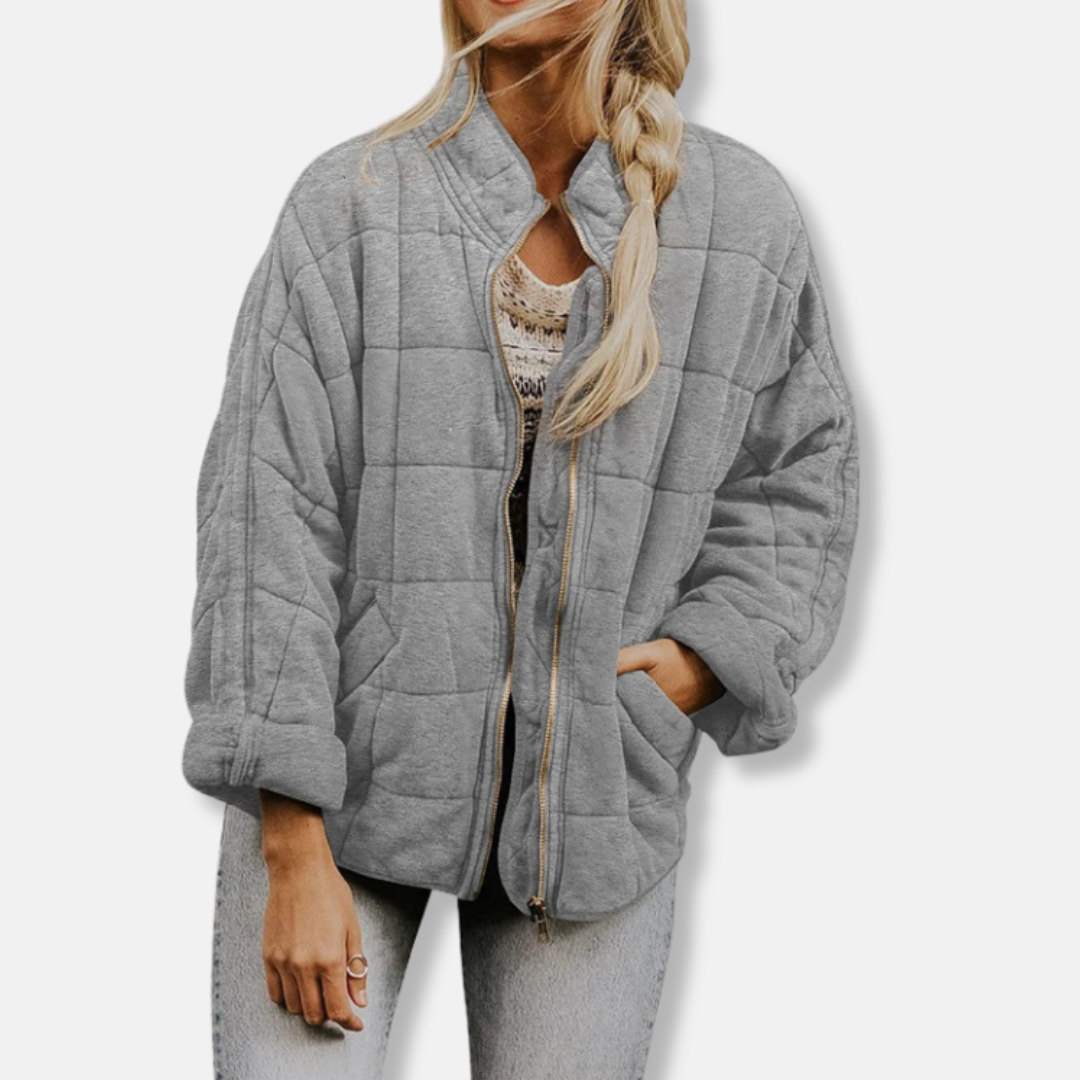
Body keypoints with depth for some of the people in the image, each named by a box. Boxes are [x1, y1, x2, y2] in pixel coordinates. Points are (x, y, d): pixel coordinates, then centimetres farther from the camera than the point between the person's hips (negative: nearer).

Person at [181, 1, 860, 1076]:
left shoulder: (745, 216, -3)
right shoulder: (348, 202, -8)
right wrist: (294, 857, -15)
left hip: (594, 789, 2)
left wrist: (698, 665, -9)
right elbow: (265, 518, -12)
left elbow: (796, 479, 9)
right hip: (344, 768, -1)